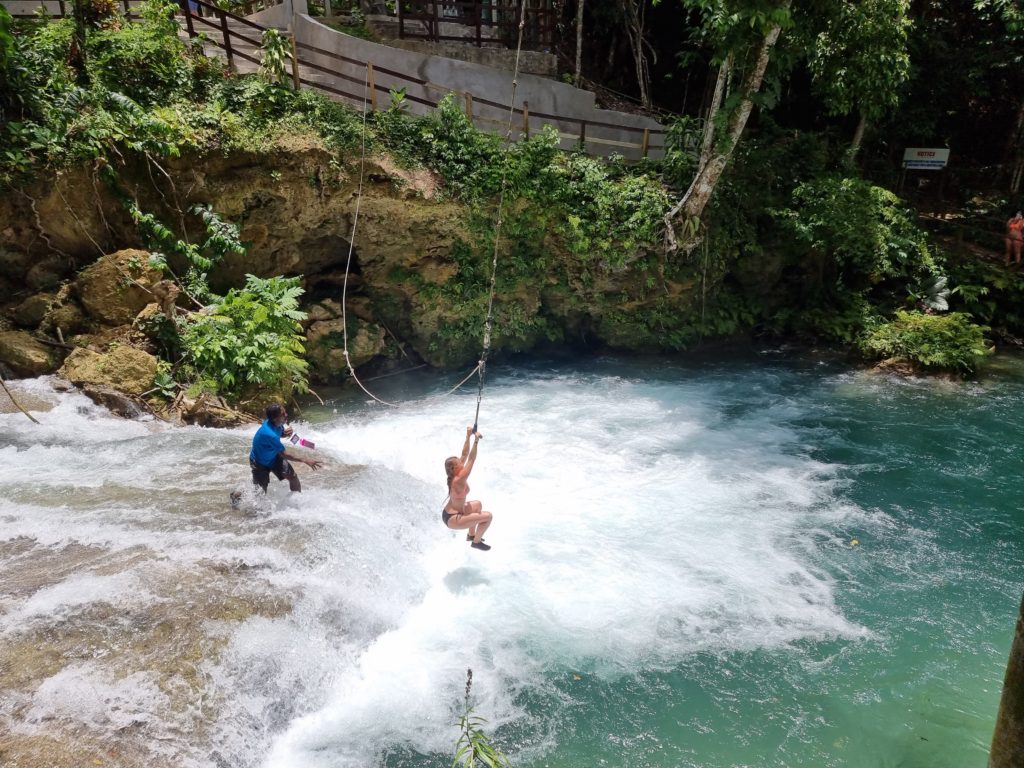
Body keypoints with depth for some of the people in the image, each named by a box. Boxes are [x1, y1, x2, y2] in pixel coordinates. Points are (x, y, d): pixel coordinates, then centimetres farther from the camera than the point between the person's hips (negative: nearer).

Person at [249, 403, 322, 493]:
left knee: (293, 476, -7)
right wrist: (305, 461, -29)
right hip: (260, 462, -6)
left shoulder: (277, 424, -18)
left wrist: (286, 433, -18)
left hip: (273, 457, 6)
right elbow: (284, 454, -32)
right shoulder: (270, 434, -41)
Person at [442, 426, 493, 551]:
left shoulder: (455, 475, -2)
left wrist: (468, 436, -3)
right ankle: (476, 542, 5)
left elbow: (465, 454, 0)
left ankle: (471, 535, 41)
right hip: (453, 519, -10)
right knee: (488, 516, -14)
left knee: (478, 505, 31)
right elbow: (471, 459, -29)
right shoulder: (459, 480, -27)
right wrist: (476, 440, -30)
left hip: (450, 513, 10)